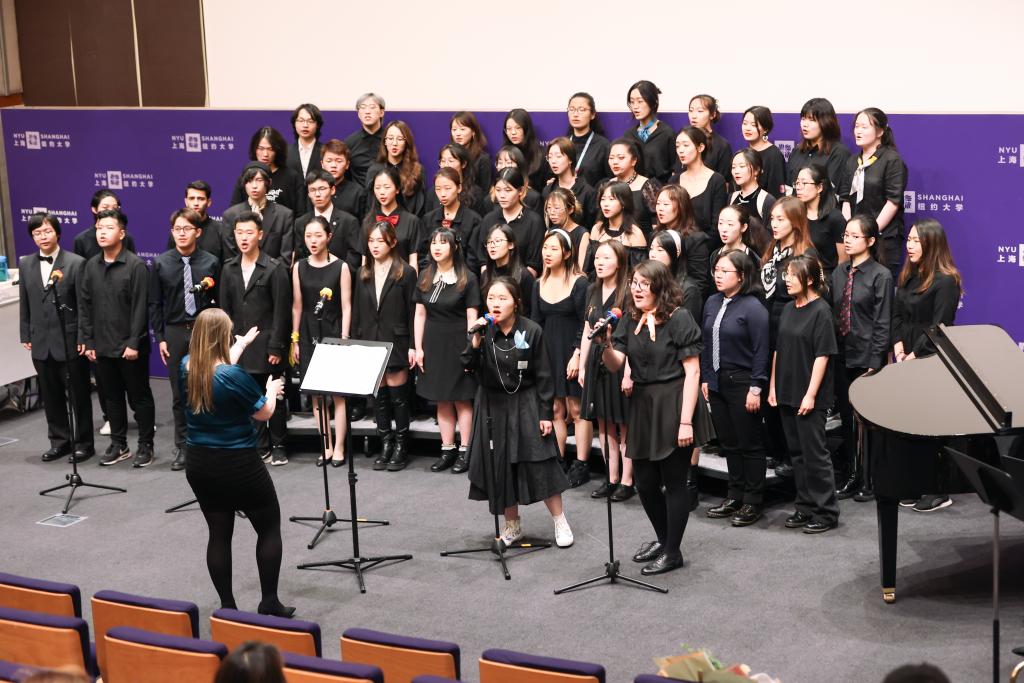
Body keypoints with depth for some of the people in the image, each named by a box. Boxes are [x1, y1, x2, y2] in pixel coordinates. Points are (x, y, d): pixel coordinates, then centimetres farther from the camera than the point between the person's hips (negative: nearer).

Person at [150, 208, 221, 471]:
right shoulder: (161, 263, 3)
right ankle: (182, 447, 15)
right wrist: (160, 338, 0)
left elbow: (219, 301, 3)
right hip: (175, 332, 1)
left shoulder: (211, 262, 0)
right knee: (179, 393, 6)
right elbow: (155, 304, 5)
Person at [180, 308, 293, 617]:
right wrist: (272, 390, 12)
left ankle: (227, 606, 16)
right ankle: (269, 603, 12)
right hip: (238, 465, -6)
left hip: (199, 464, 6)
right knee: (269, 528, 11)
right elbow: (264, 413, -9)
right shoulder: (234, 377, -23)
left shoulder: (187, 368, -3)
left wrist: (244, 342, 35)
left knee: (219, 533, 13)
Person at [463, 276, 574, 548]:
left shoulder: (531, 331, -9)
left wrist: (545, 414, -7)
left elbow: (543, 377, -6)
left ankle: (560, 522, 11)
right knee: (500, 469, 7)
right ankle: (512, 525, 23)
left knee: (540, 466, -4)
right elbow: (468, 366, -13)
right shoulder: (483, 331, -2)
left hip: (525, 405, -3)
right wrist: (476, 340, -27)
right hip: (493, 407, 3)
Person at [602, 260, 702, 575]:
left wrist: (686, 420, -17)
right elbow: (615, 365, 1)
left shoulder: (679, 319, -11)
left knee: (674, 481, 3)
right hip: (642, 405, 7)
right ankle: (663, 538, 35)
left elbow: (692, 372, -13)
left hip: (673, 405, -6)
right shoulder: (630, 322, 8)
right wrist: (606, 343, -21)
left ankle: (672, 552, 16)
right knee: (644, 481, 13)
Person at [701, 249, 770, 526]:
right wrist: (705, 378, 11)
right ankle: (734, 496, 24)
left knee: (750, 443, 3)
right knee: (728, 442, 14)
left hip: (742, 383, -7)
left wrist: (756, 388, -16)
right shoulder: (712, 303, 7)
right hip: (717, 382, 7)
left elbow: (761, 351, -14)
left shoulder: (753, 307, -13)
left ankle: (753, 502, 11)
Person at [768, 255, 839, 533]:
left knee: (815, 453, -2)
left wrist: (811, 394, -17)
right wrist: (773, 386, 11)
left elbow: (822, 355, -15)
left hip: (809, 396, -7)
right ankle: (806, 507, 22)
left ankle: (826, 512, 7)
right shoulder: (789, 309, 10)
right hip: (787, 393, 7)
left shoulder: (820, 310, -11)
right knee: (797, 453, 13)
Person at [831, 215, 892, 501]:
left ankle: (870, 480, 14)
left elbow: (883, 322, -11)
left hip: (866, 358, -5)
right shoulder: (839, 273, 8)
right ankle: (849, 477, 20)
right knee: (846, 418, 11)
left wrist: (875, 361, -14)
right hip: (841, 356, 5)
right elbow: (833, 313, 11)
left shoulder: (881, 276, -9)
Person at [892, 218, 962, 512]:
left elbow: (939, 326, -14)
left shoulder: (945, 281, -11)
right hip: (908, 361, 7)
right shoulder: (908, 277, 13)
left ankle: (938, 492, 4)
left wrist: (915, 354, -13)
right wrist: (898, 345, 0)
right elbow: (897, 314, 15)